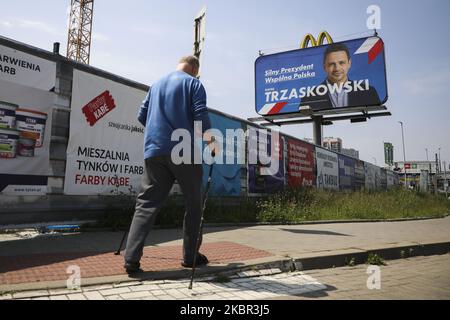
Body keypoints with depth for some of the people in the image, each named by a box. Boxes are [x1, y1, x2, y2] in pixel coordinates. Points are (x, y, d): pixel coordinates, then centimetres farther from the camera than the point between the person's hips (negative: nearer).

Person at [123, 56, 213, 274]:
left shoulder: (157, 84, 23)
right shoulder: (193, 83, 6)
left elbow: (142, 116, 21)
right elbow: (200, 115, -8)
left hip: (154, 151, 5)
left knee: (146, 205, 2)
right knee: (193, 204, 8)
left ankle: (132, 260, -6)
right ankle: (190, 256, 13)